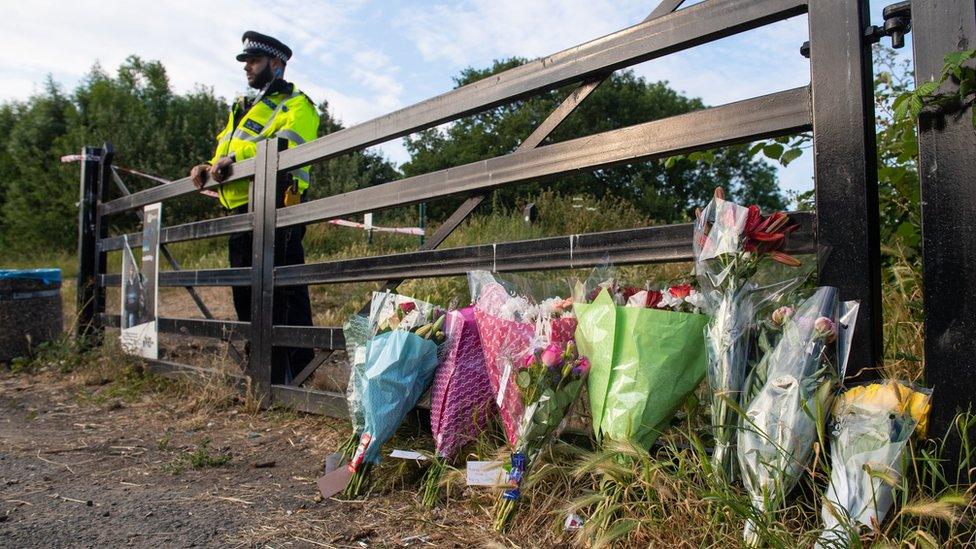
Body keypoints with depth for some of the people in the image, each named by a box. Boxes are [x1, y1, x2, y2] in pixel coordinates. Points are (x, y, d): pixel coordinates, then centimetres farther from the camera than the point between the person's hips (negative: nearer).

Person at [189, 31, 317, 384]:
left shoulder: (296, 105, 2)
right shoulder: (243, 109, 30)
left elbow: (288, 146, -17)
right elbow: (228, 156, 30)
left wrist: (236, 157, -23)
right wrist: (209, 169, 7)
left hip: (275, 210, -9)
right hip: (240, 211, 10)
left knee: (285, 294, -11)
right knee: (245, 294, 12)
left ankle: (295, 376, -6)